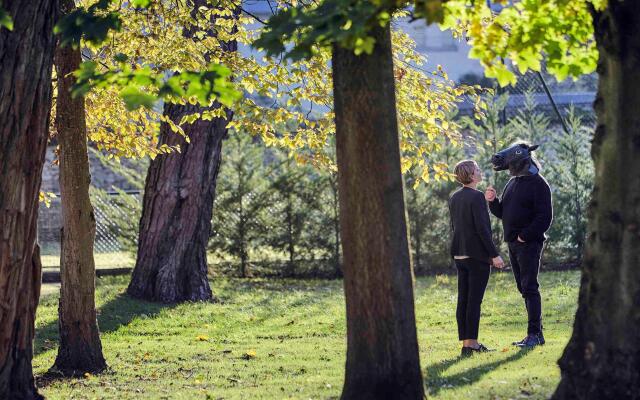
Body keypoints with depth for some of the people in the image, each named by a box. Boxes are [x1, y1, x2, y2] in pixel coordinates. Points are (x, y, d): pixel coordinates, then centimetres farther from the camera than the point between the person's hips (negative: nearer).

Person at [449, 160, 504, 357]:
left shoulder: (454, 198, 10)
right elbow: (482, 228, -17)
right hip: (477, 255, -8)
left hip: (459, 254, 8)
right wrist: (494, 254, -13)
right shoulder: (476, 197, -14)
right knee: (474, 300, -5)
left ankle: (466, 341, 12)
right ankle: (471, 343, -5)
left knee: (463, 299, 9)